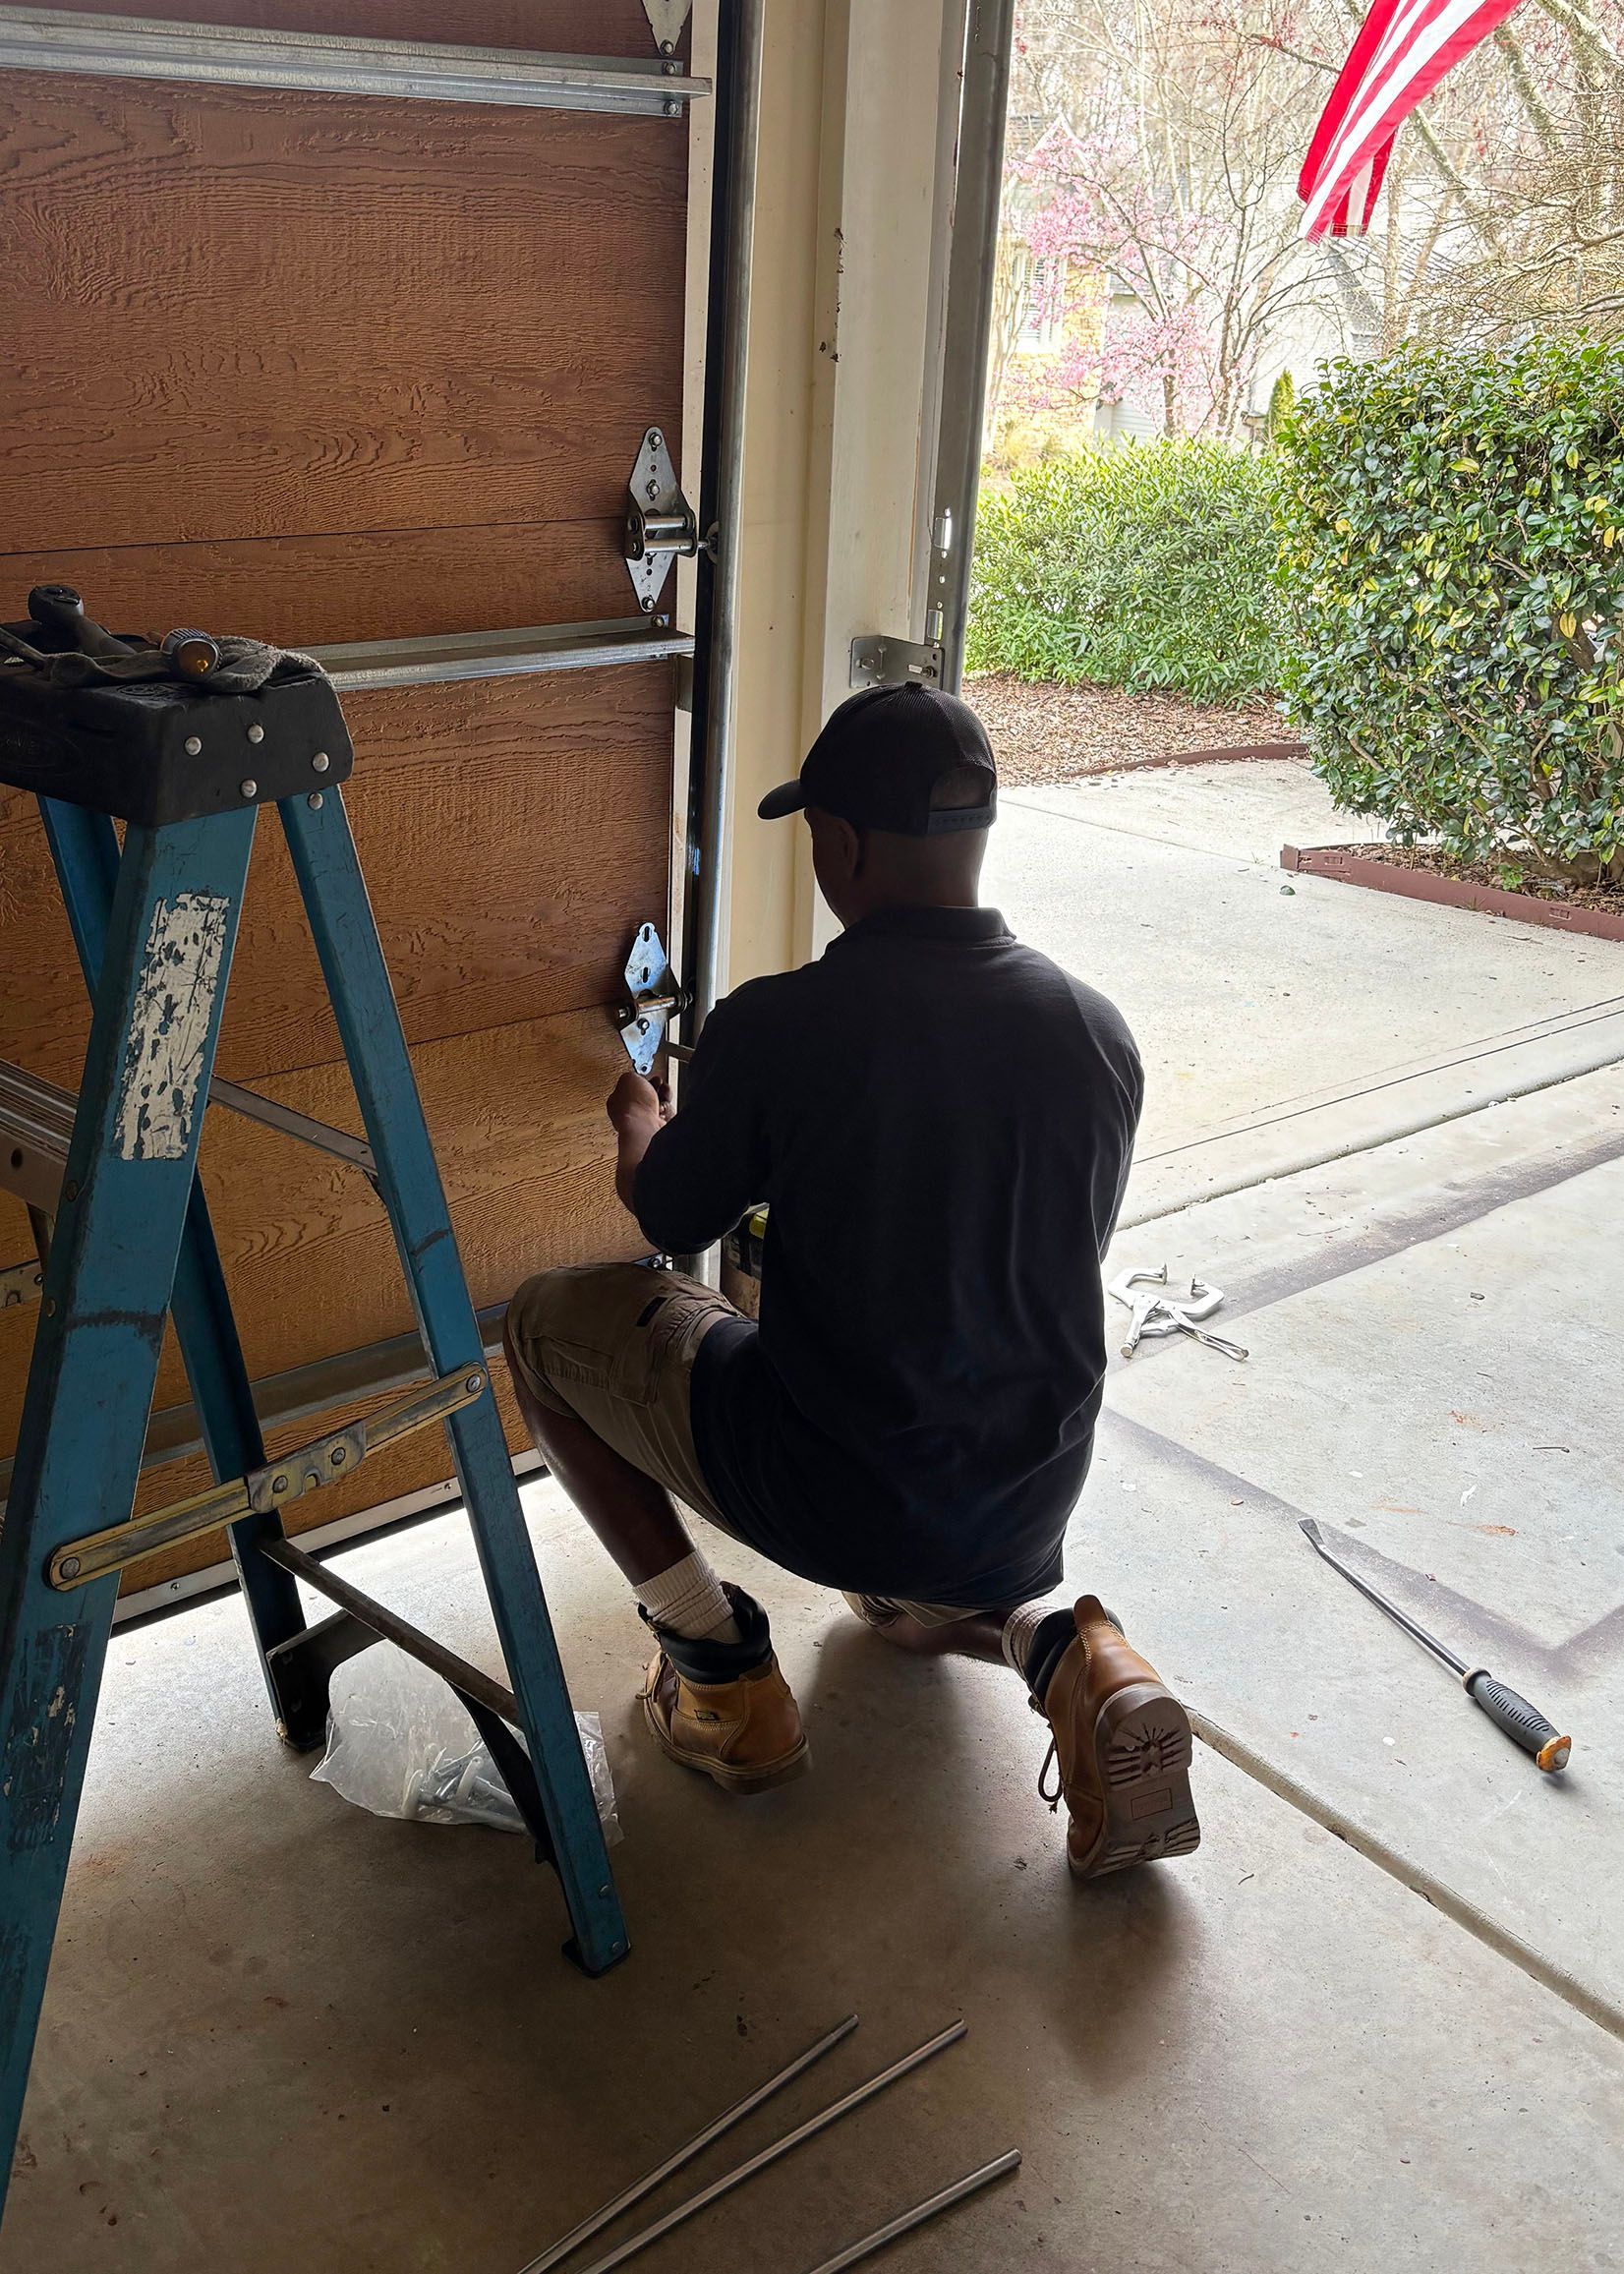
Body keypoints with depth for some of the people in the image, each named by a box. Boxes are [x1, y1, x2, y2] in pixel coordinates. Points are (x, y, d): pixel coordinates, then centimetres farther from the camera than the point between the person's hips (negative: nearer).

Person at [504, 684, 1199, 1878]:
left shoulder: (777, 1027, -19)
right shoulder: (1097, 1033, -5)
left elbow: (671, 1219, 1)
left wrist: (640, 1118, 25)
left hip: (831, 1498, -5)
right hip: (1030, 1510, 5)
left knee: (548, 1322, 15)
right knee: (909, 1601, 41)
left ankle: (720, 1667, 11)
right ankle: (1059, 1647, 7)